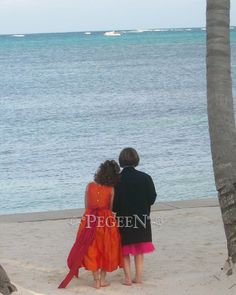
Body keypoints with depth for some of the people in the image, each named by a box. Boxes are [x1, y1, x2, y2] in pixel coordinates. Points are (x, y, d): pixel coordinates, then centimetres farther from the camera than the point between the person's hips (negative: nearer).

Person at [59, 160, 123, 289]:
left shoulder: (90, 186, -3)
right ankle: (103, 279, 16)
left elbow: (87, 205, 2)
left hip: (90, 219, 1)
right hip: (106, 219, -1)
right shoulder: (111, 189, -8)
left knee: (92, 249, 10)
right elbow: (111, 207, -4)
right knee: (106, 248, 13)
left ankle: (96, 280, 10)